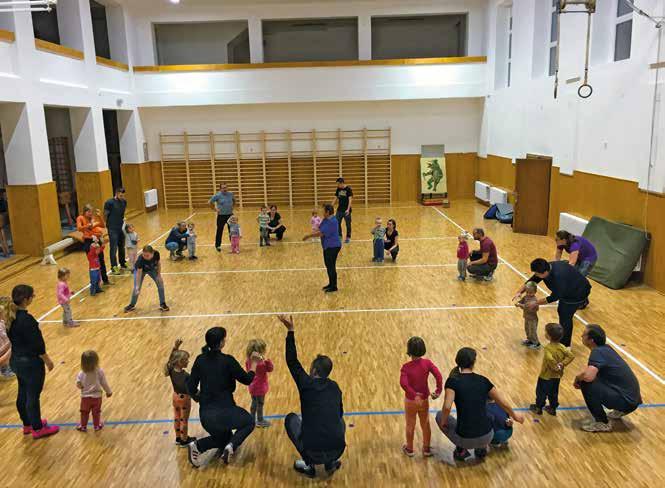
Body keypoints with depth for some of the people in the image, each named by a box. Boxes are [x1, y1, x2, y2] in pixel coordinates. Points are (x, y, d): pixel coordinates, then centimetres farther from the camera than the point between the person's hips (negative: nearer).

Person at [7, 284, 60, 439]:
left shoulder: (11, 317, -1)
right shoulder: (26, 319, -27)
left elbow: (13, 338, 10)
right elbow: (37, 344, -22)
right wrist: (48, 360, -9)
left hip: (16, 360, 9)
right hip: (31, 363, -9)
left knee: (22, 394, 21)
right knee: (33, 396, 6)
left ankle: (27, 424, 37)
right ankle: (37, 429, 21)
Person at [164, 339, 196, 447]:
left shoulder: (171, 370, -14)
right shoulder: (185, 375, -32)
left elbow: (172, 357, -4)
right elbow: (189, 389, -29)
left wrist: (176, 346, -14)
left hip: (175, 396, 7)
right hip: (184, 398, -6)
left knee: (177, 417, 22)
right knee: (184, 420, 11)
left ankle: (178, 438, 38)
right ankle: (184, 441, 28)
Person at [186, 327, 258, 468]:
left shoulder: (200, 360, 1)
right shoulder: (227, 360, -13)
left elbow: (191, 387, 3)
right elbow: (247, 379, -2)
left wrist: (198, 396, 25)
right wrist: (254, 365, 15)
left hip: (206, 415, 5)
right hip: (225, 411, -5)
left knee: (223, 437, 30)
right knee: (249, 422, 24)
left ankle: (198, 445, 2)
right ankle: (231, 446, -2)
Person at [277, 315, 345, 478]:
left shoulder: (307, 384, -3)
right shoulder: (335, 387, 10)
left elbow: (292, 362, 6)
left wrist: (290, 331, 8)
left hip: (312, 451, -4)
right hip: (337, 450, 4)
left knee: (291, 418, 23)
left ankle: (308, 465, 19)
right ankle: (331, 462, 23)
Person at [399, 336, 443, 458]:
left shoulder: (406, 367, -20)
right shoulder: (427, 363, -14)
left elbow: (403, 383, -33)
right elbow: (439, 376, -22)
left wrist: (414, 395, -30)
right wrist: (438, 391, -15)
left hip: (410, 400, -2)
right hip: (424, 400, 2)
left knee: (410, 425, 17)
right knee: (426, 424, 20)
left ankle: (409, 449, 34)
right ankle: (427, 449, 34)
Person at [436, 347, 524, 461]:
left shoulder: (452, 381, -8)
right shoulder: (483, 380, 4)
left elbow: (447, 407, -20)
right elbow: (503, 403, 13)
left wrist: (443, 422, 1)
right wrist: (514, 415, 33)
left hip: (465, 440, -4)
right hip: (486, 438, 4)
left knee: (440, 415, 24)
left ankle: (461, 449, 12)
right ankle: (482, 448, 20)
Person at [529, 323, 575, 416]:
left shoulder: (548, 348, -27)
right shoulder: (561, 347, -8)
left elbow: (550, 359, -42)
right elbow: (571, 356, -13)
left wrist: (555, 367, -26)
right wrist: (562, 364, -15)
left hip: (546, 376, -6)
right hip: (557, 376, 6)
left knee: (541, 392, 14)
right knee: (553, 393, 22)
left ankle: (538, 408, 28)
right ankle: (553, 408, 34)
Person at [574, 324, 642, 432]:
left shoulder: (597, 352, -20)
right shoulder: (604, 348, 6)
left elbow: (588, 376, -35)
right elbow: (592, 371, 22)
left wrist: (577, 378, -13)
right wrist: (581, 377, 4)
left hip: (627, 401, -9)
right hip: (632, 397, 9)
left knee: (586, 385, -19)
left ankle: (602, 423, -5)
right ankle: (620, 411, 23)